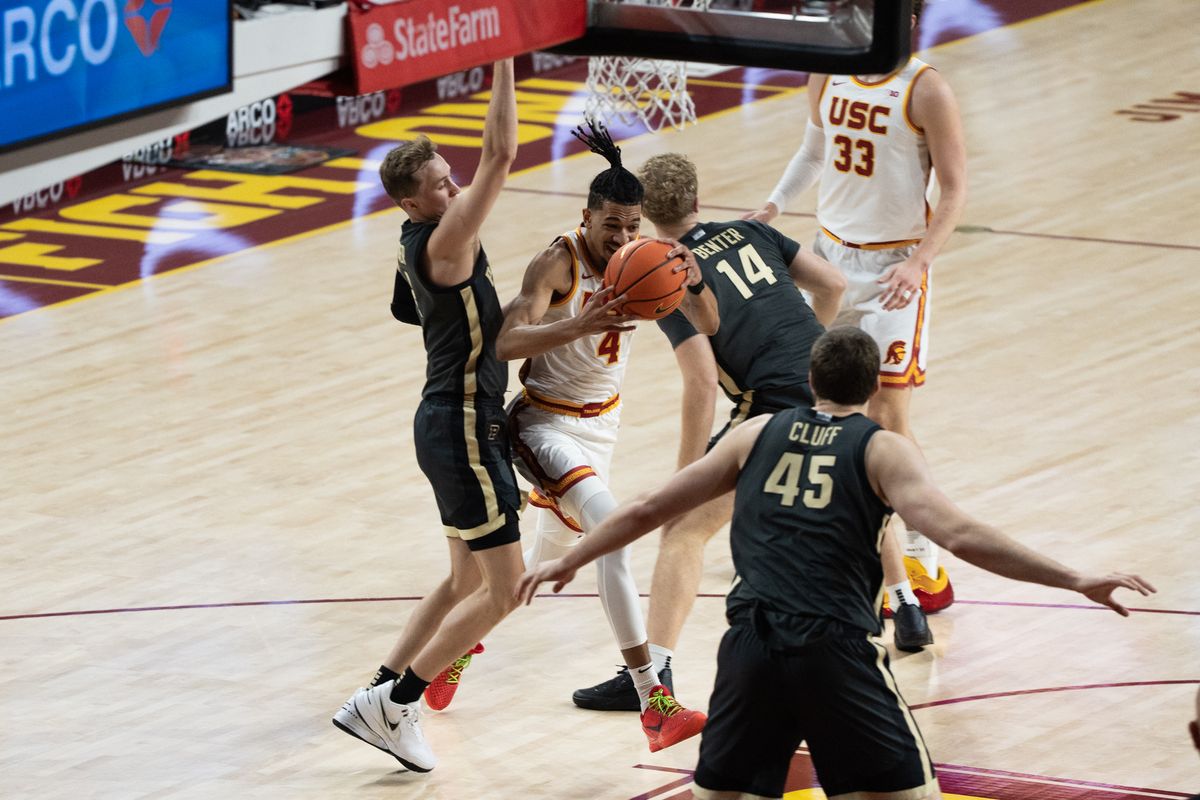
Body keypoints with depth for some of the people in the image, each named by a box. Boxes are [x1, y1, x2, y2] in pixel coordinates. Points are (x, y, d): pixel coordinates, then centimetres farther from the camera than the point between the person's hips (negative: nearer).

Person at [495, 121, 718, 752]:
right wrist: (581, 325, -48)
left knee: (553, 554, 23)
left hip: (601, 422, 7)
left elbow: (708, 325, -10)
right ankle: (652, 702, -34)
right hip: (545, 423, -7)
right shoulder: (558, 262, -23)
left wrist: (694, 283, -32)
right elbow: (507, 343, -34)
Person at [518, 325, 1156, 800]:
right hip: (836, 646, -3)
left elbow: (647, 510, 21)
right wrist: (1077, 581, -10)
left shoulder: (757, 435, 17)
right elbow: (957, 535, -9)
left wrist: (568, 562, 36)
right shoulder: (882, 451, 6)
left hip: (751, 646, 3)